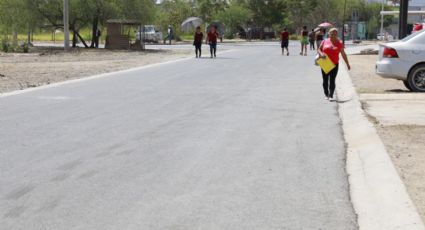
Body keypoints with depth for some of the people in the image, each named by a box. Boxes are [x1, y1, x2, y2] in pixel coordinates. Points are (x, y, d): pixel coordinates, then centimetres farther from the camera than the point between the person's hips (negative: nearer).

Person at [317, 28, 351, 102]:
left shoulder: (339, 43, 5)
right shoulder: (325, 41, 6)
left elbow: (343, 54, 9)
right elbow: (318, 49, 8)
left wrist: (347, 64, 11)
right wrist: (321, 54, -15)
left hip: (334, 64, -2)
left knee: (332, 81, -9)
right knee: (325, 80, 8)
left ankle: (331, 96, -12)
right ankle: (326, 95, 24)